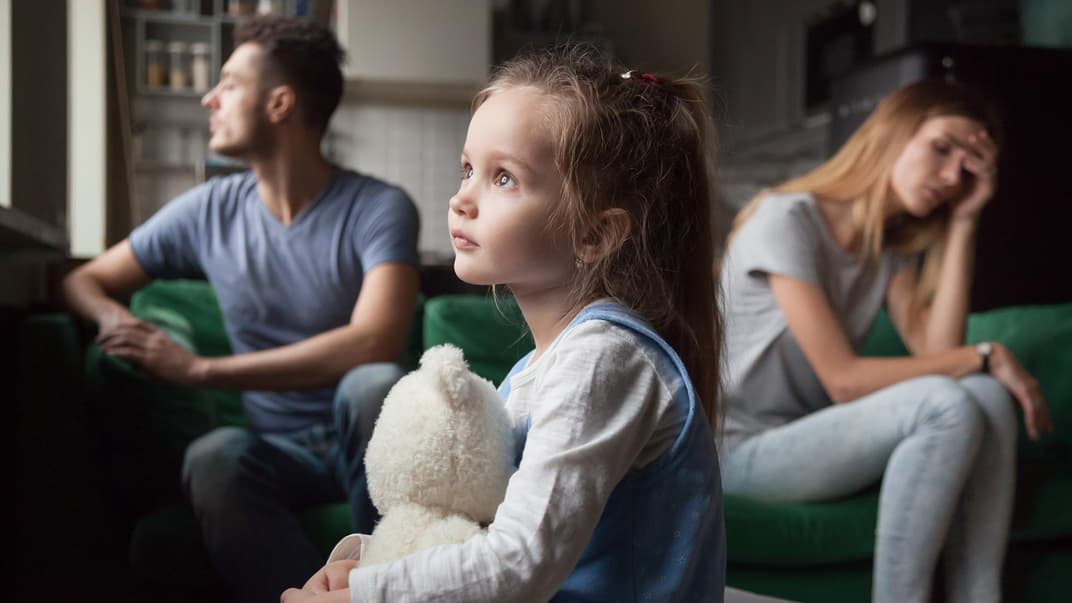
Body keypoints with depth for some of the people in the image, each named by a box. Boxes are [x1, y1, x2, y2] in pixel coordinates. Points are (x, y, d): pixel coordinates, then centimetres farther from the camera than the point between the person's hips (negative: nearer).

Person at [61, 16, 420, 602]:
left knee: (373, 385, -36)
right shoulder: (209, 211, 2)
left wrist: (201, 369, -27)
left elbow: (374, 342, -27)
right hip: (280, 447, 2)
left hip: (366, 439, -2)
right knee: (214, 457, -32)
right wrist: (117, 322, -15)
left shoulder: (379, 208, -11)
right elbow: (83, 281, 11)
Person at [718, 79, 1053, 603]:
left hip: (810, 434, 7)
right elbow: (844, 379, -20)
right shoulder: (787, 220, -15)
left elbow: (934, 351, -8)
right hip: (744, 449, -7)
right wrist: (985, 357, -17)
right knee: (945, 407, -27)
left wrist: (962, 223, -6)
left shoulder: (893, 244, 9)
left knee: (989, 397, -17)